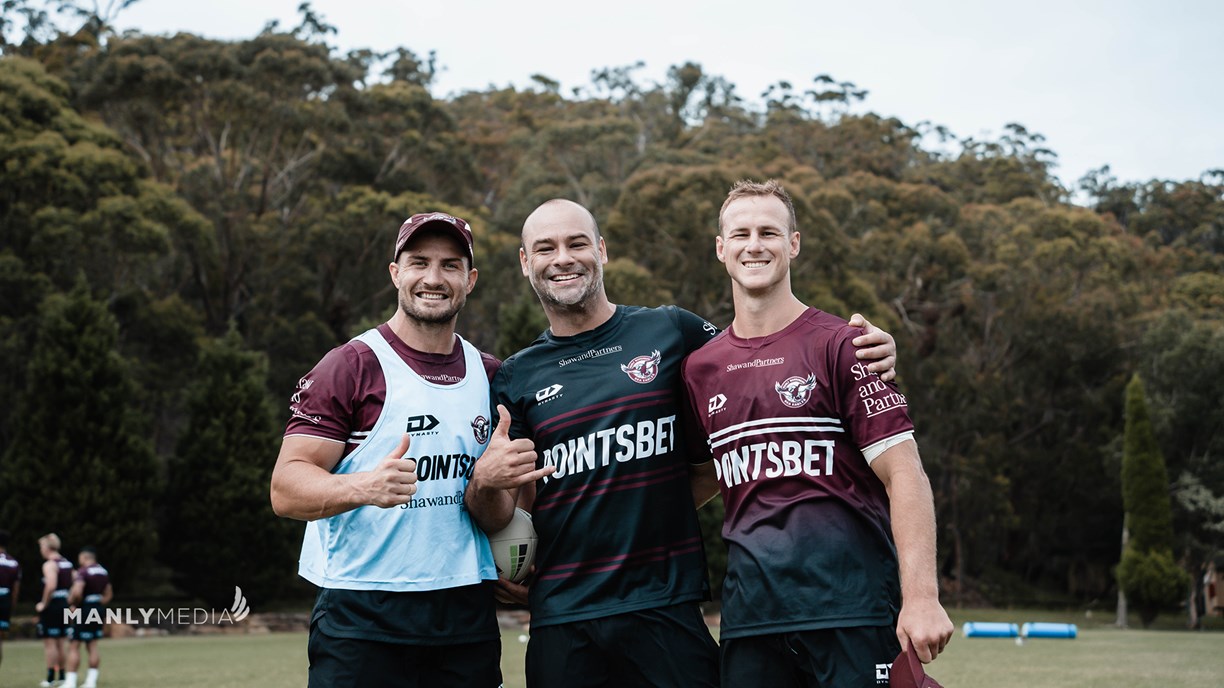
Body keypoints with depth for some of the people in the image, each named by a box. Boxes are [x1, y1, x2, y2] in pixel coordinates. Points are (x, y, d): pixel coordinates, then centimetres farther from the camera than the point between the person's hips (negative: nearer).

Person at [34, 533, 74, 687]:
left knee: (49, 642, -3)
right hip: (64, 605, 8)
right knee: (59, 642, 15)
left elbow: (51, 586, -27)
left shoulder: (49, 564, -14)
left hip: (51, 605, -8)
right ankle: (62, 675, 19)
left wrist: (43, 604, -17)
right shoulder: (67, 563, 14)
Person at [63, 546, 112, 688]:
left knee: (74, 646, -2)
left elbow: (77, 592, -28)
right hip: (99, 610, 8)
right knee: (92, 646, 11)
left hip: (85, 611, -8)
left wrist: (73, 602, -9)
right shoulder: (103, 571, 13)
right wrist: (98, 605, 17)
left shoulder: (83, 571, -14)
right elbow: (108, 595, 20)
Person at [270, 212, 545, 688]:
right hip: (361, 617, -4)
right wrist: (364, 487, -30)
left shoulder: (491, 376, 13)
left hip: (467, 614, 5)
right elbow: (286, 488, -11)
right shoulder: (350, 367, -3)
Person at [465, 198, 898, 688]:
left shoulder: (671, 332, 3)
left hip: (666, 609, -1)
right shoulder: (517, 377, 7)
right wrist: (485, 482, -15)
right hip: (562, 622, 2)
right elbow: (497, 518, 8)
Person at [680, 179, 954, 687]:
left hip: (853, 609, -4)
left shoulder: (838, 345, -2)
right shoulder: (700, 368, 11)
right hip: (749, 616, 4)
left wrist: (921, 596, -17)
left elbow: (903, 474, -7)